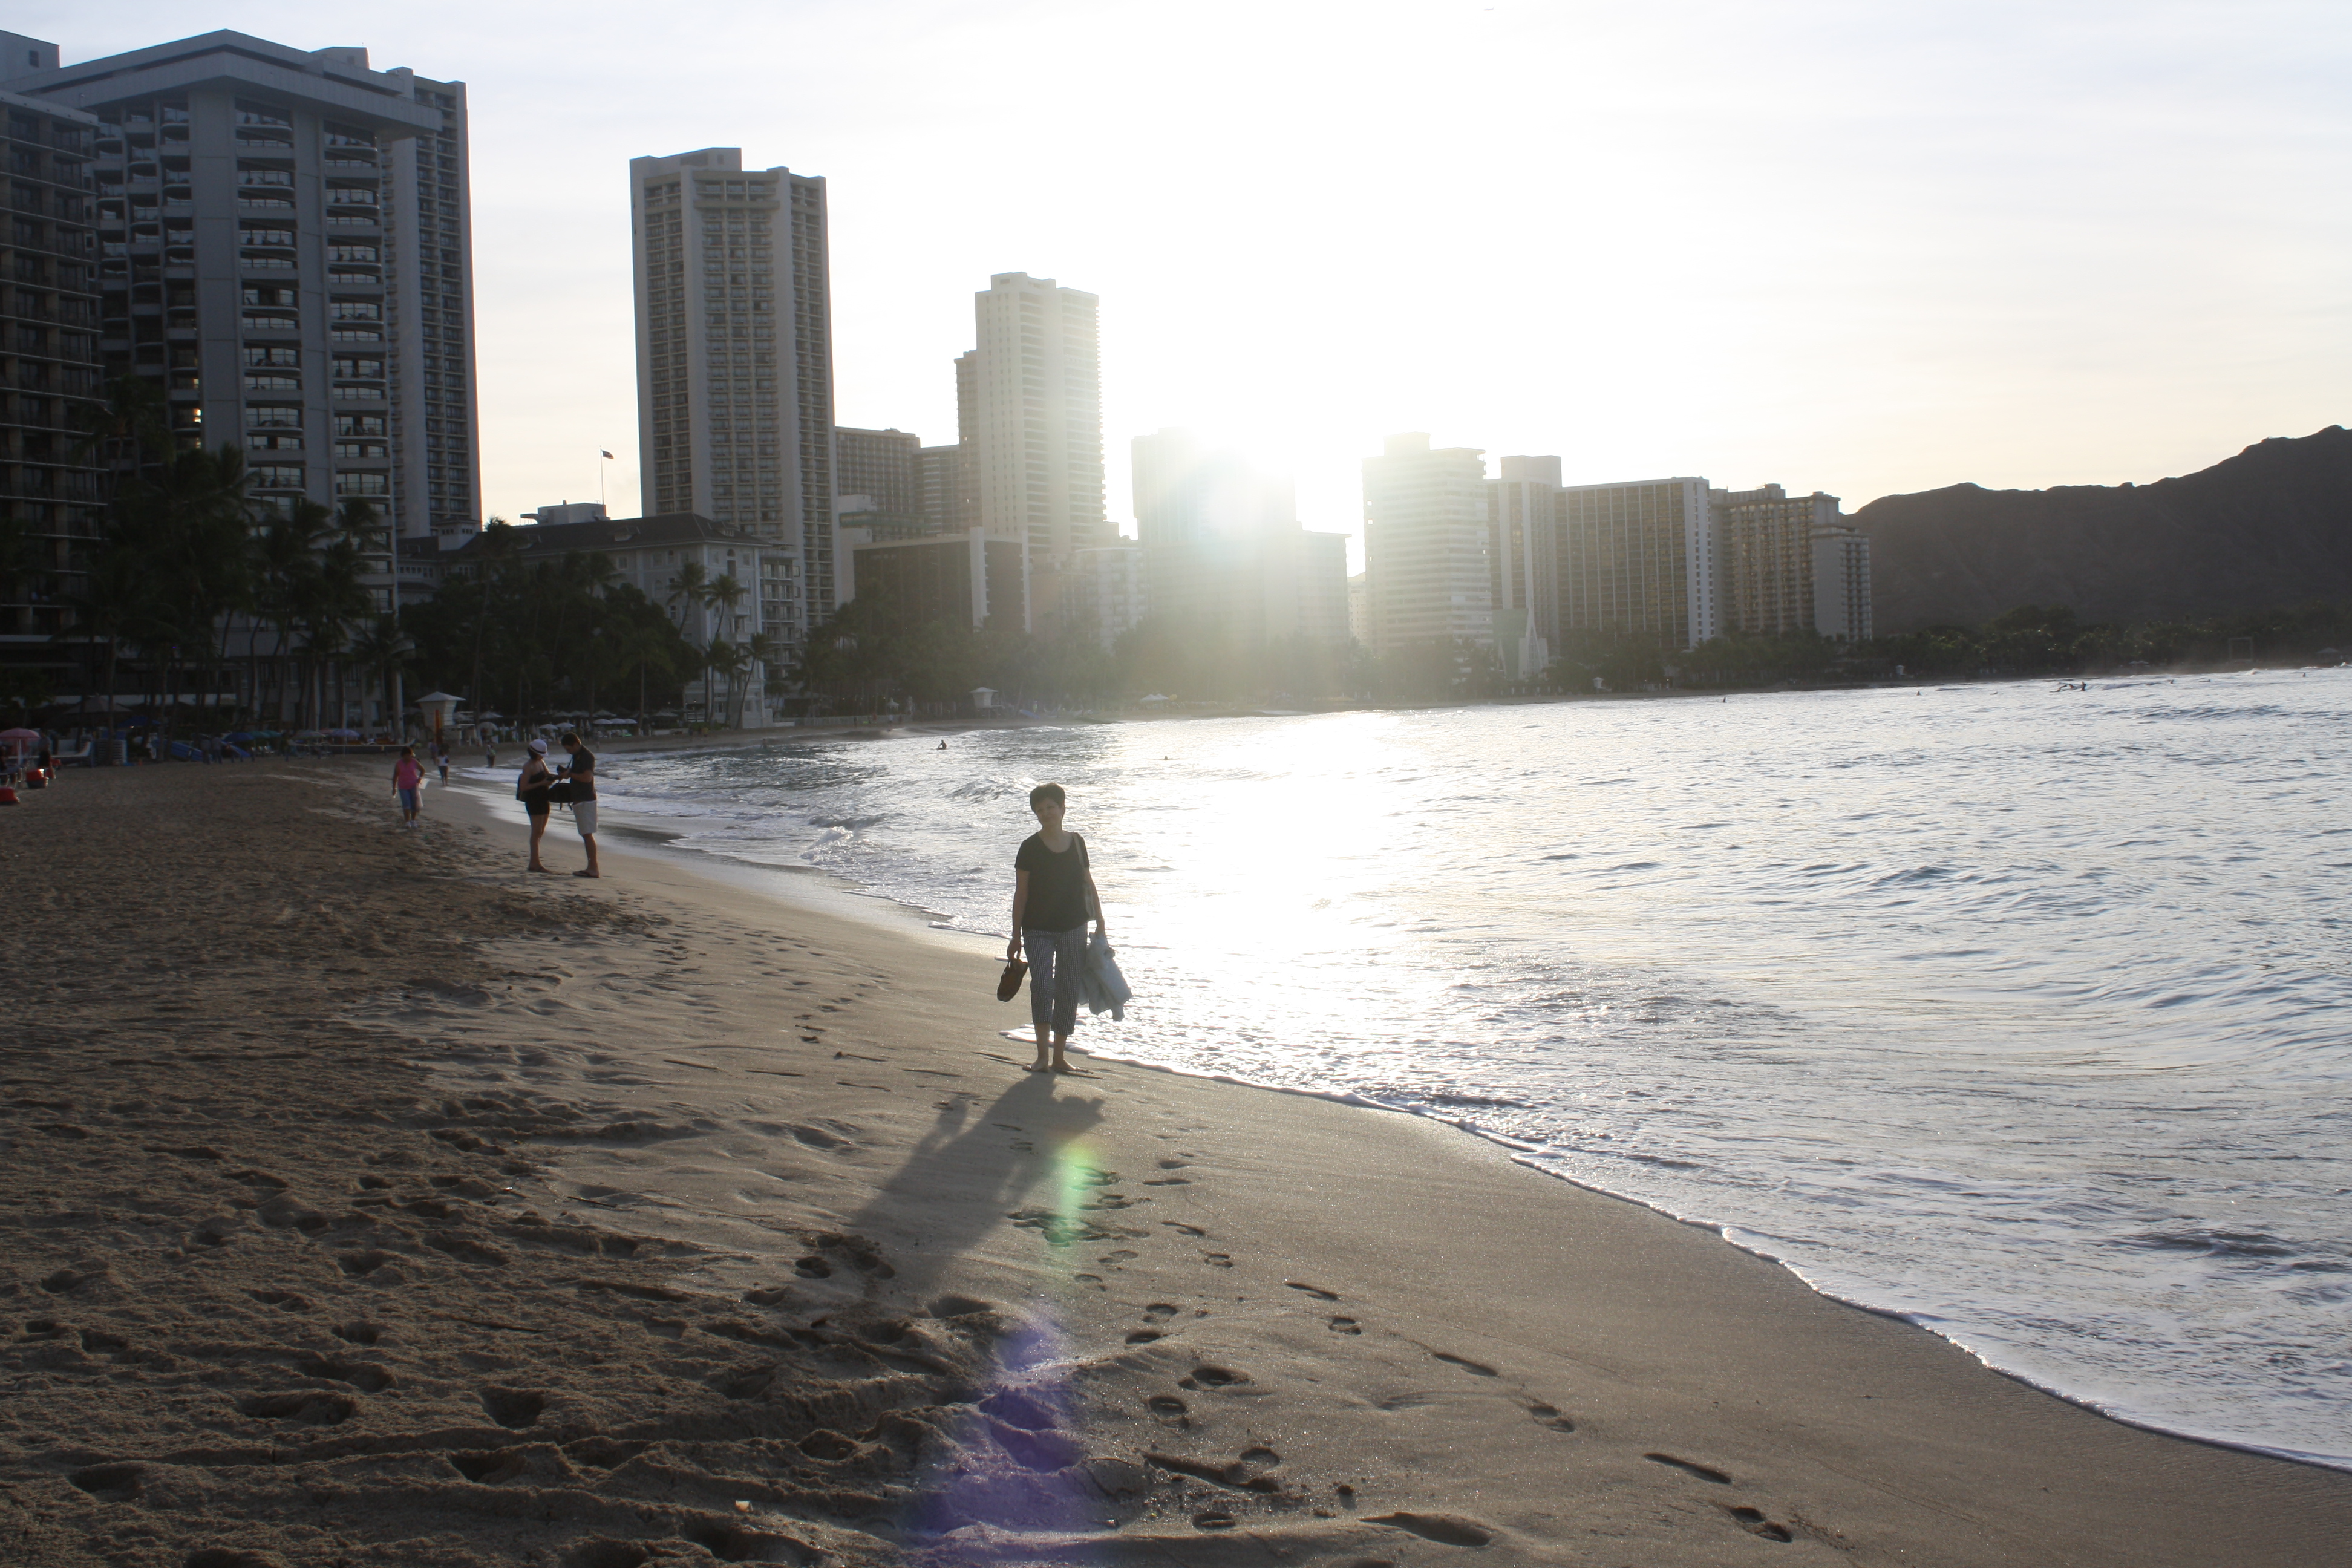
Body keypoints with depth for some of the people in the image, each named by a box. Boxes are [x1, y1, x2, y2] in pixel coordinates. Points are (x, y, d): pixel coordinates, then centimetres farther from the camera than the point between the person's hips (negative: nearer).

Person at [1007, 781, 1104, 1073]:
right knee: (1042, 984, -19)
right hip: (1038, 929, -3)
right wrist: (1016, 936, -3)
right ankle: (1042, 1055, -15)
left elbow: (1088, 885, 15)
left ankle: (1059, 1057, 14)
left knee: (1069, 991, 5)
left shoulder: (1076, 843, 7)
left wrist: (1100, 923, 12)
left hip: (1073, 928, 3)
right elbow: (1021, 893, -1)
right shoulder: (1031, 847, -3)